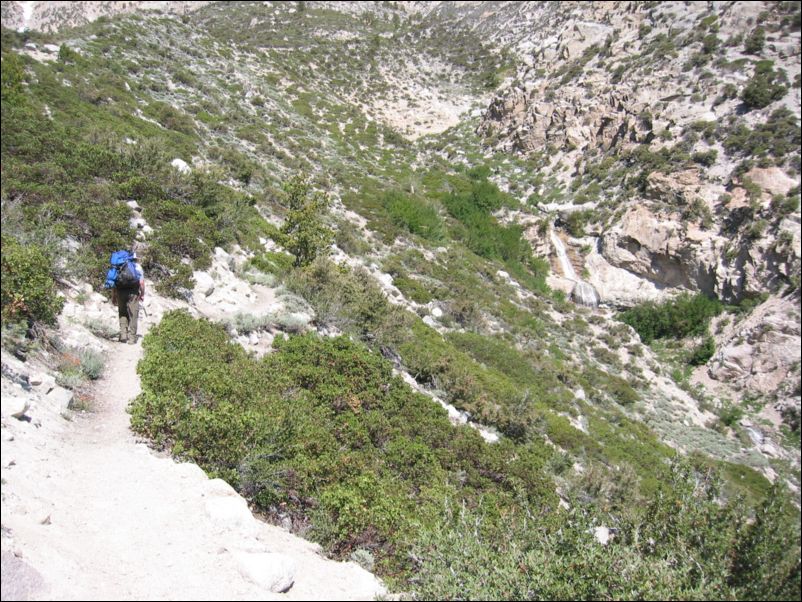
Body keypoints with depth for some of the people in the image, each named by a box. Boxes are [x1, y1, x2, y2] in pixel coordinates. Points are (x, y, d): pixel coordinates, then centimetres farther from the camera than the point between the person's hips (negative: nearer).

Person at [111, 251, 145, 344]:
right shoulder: (137, 266, 5)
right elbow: (141, 282, -4)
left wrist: (113, 296, 15)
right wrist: (142, 295, 7)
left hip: (120, 292, 3)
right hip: (133, 293, -3)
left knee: (122, 314, 14)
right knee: (132, 315, 3)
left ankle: (123, 335, 3)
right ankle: (132, 338, 4)